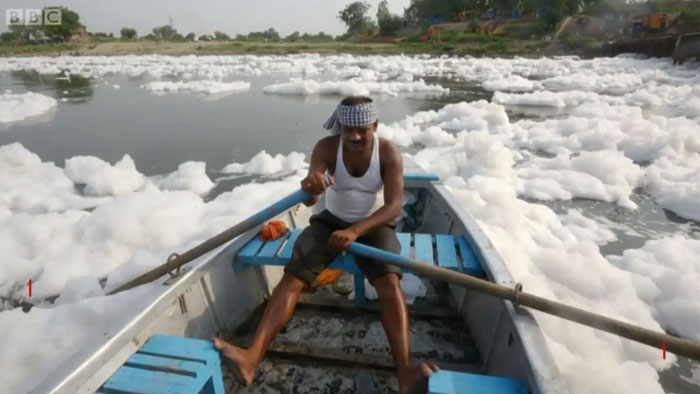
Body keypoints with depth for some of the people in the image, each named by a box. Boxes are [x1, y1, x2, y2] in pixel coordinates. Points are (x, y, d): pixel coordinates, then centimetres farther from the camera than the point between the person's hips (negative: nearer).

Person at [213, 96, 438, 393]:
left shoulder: (388, 153, -16)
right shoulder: (326, 148, -14)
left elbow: (394, 206, -23)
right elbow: (309, 200, -26)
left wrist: (355, 231, -39)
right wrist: (310, 188, -52)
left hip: (374, 225, -1)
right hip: (331, 221, 2)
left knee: (389, 280, -30)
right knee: (292, 276, -20)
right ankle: (252, 357, -27)